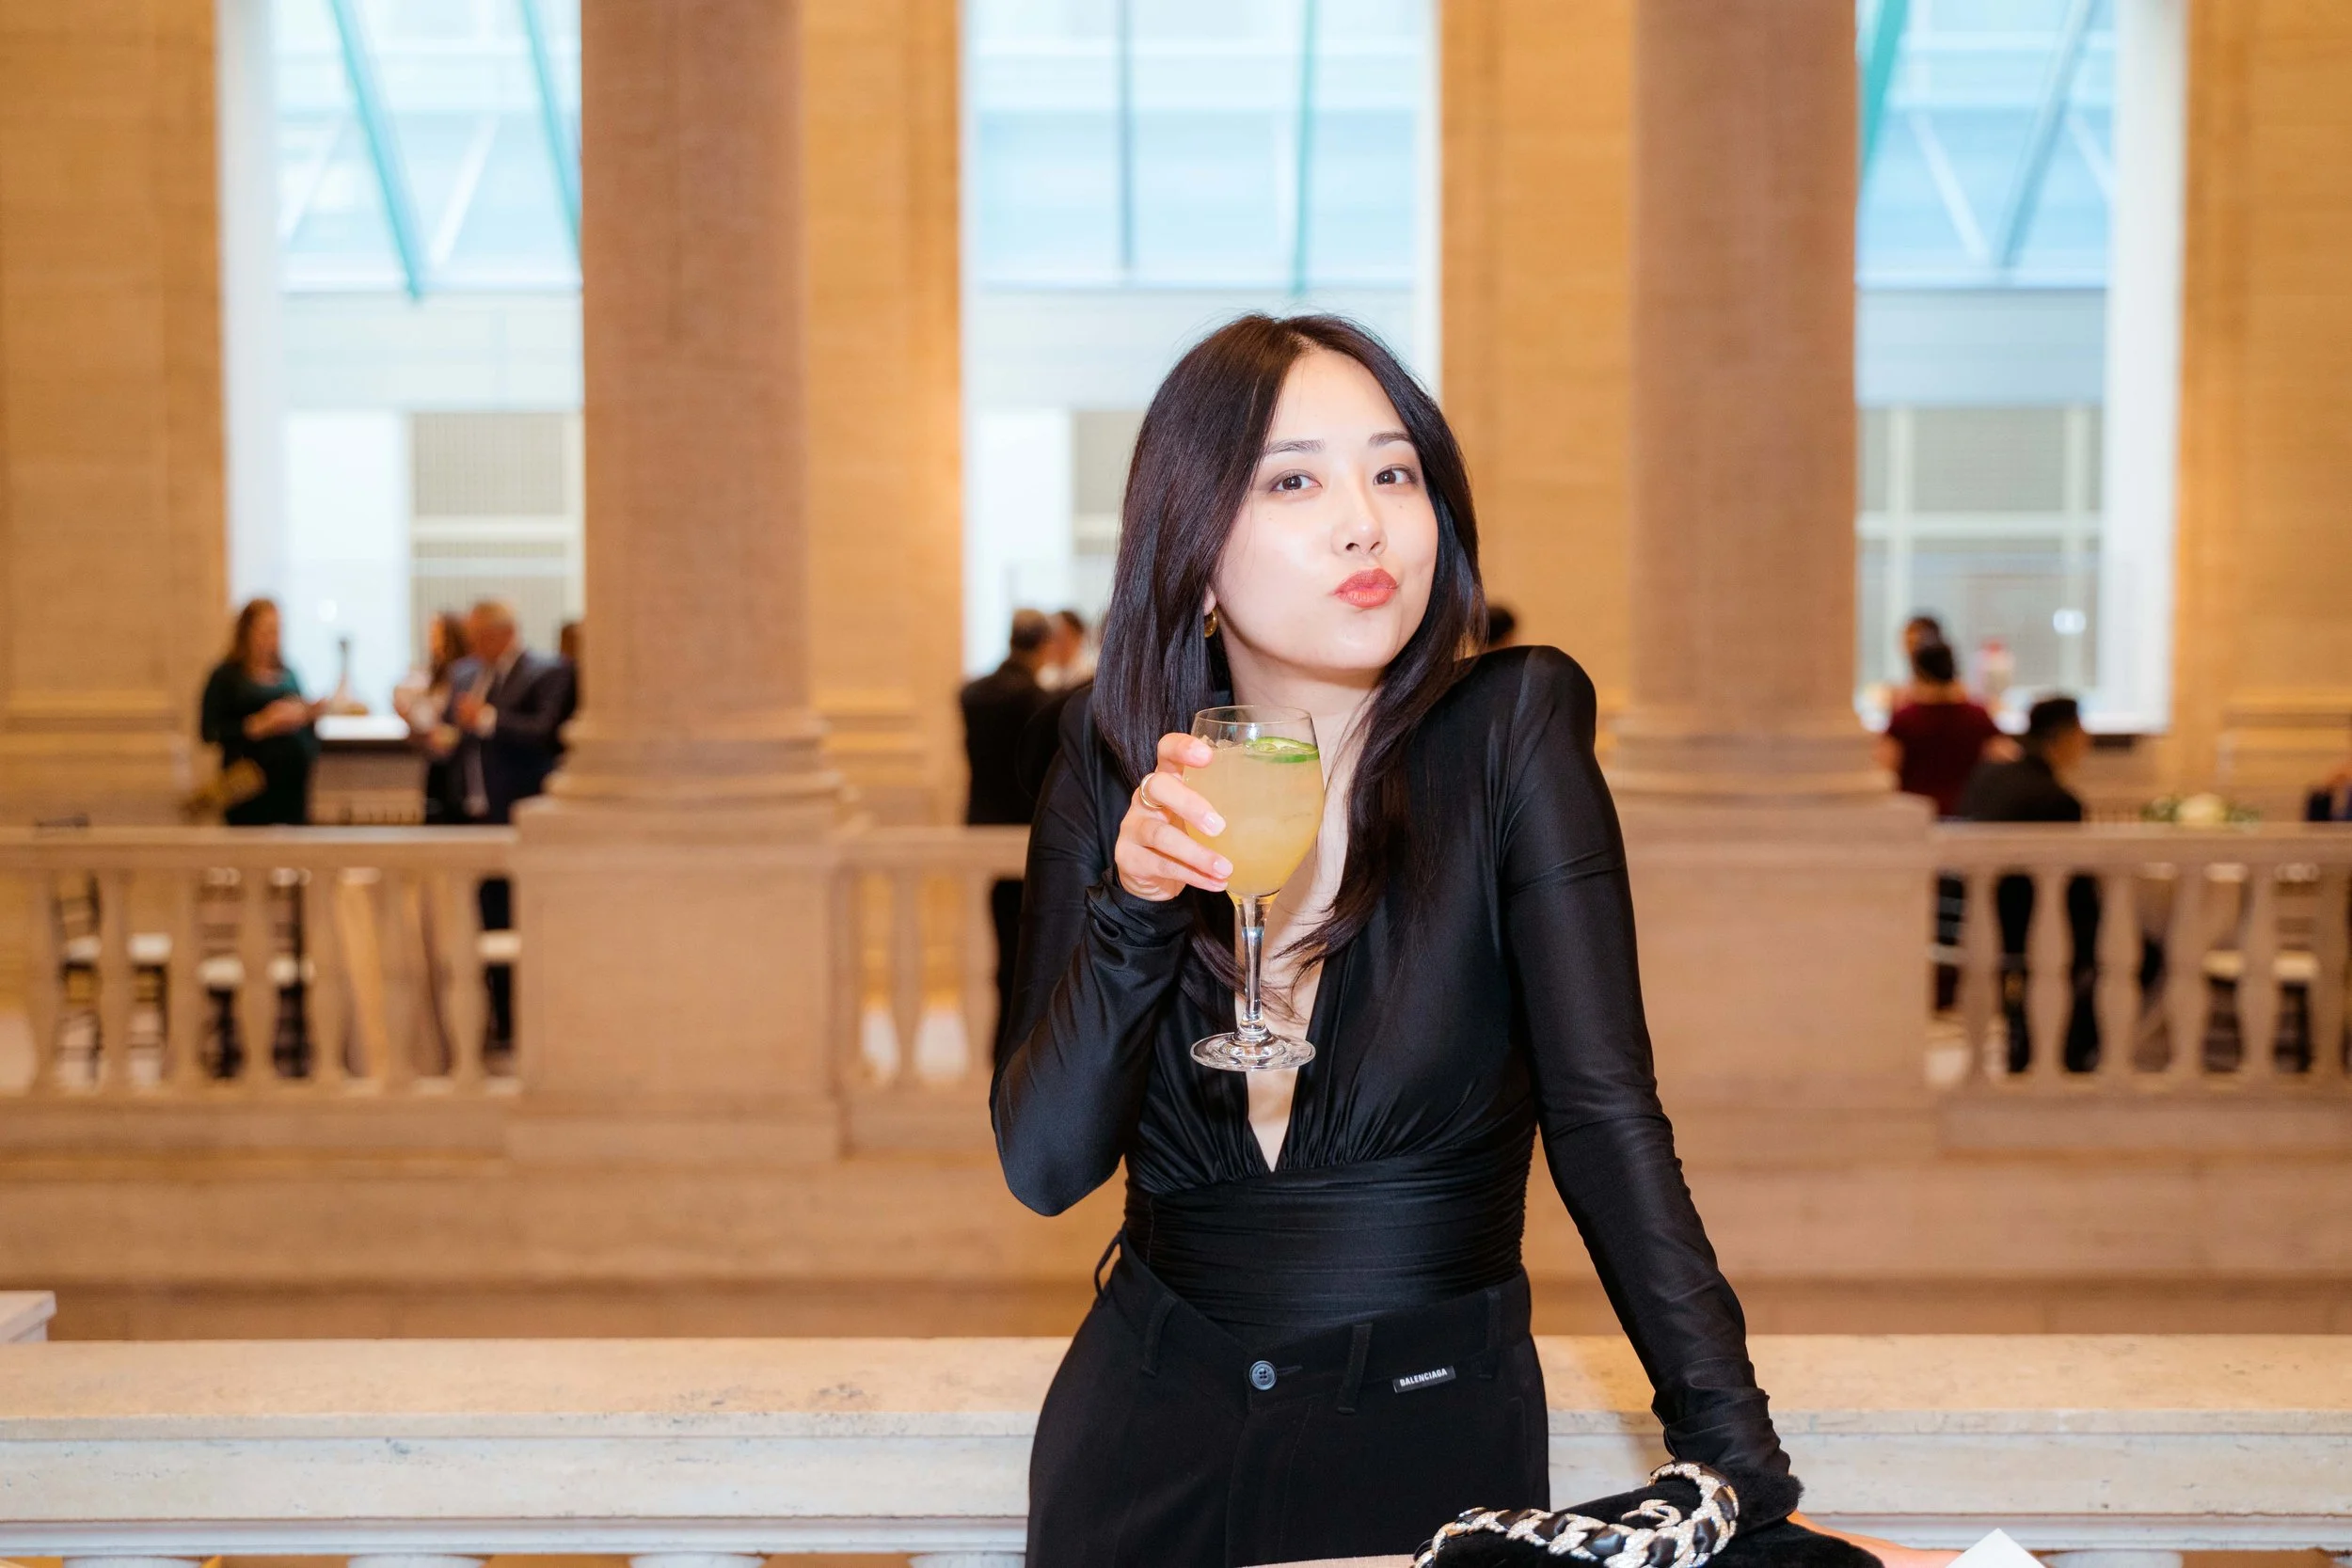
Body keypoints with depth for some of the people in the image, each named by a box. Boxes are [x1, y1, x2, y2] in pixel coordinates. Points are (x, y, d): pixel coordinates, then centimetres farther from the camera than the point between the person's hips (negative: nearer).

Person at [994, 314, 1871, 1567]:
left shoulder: (1512, 729, -11)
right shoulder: (1111, 769, -4)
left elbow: (1604, 1114, -15)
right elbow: (1043, 1166, -9)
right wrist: (1136, 903, -24)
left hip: (1435, 1451, -2)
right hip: (1152, 1436, 2)